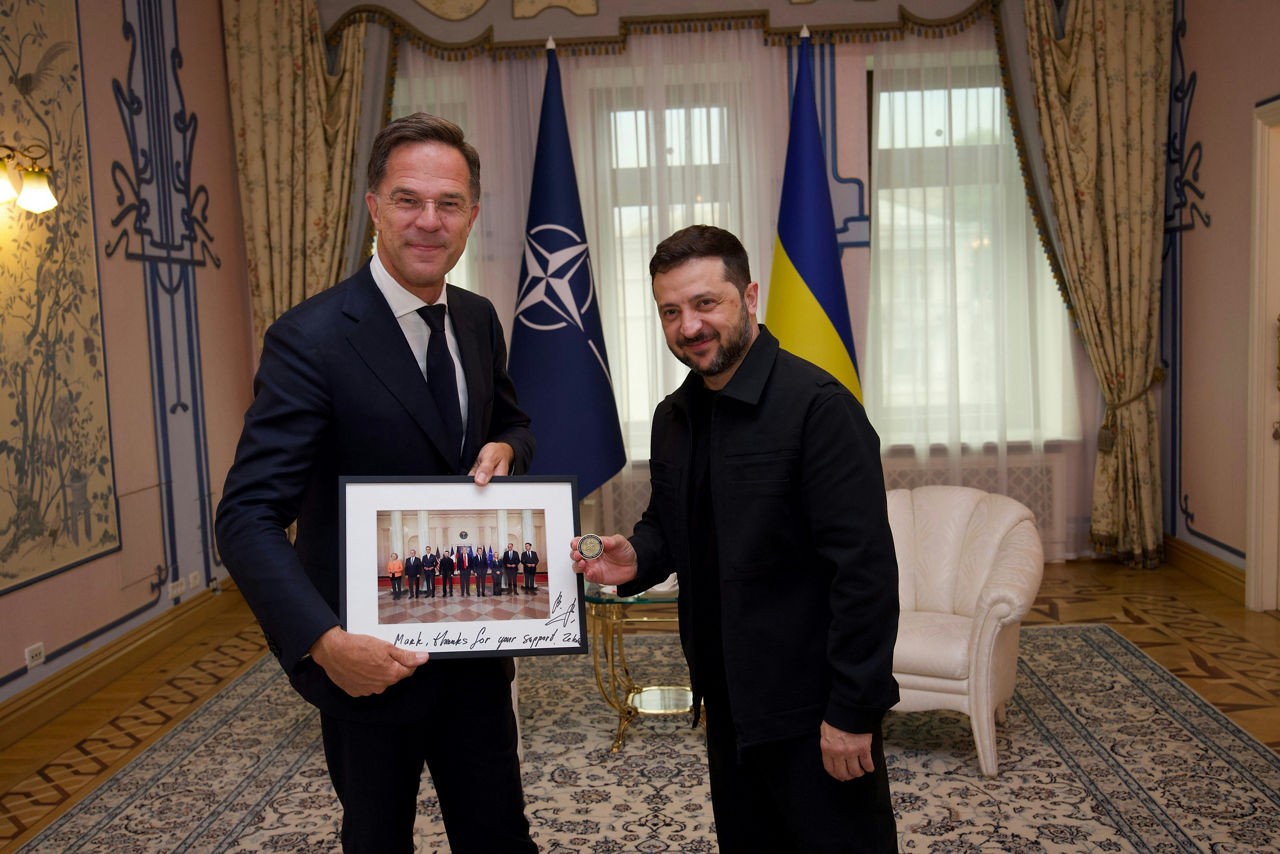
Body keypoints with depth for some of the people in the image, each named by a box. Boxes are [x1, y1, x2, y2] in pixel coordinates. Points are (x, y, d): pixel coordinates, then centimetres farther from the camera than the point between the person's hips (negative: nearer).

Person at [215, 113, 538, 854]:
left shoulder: (478, 320, 1)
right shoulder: (310, 339, -19)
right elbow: (249, 518, -22)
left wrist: (504, 448, -7)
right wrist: (325, 643, -33)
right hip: (369, 664, -5)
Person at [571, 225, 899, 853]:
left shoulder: (818, 405, -19)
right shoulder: (673, 417, 6)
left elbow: (865, 568, -21)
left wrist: (852, 710, -19)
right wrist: (638, 559, -4)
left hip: (811, 709, -7)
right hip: (727, 701, 8)